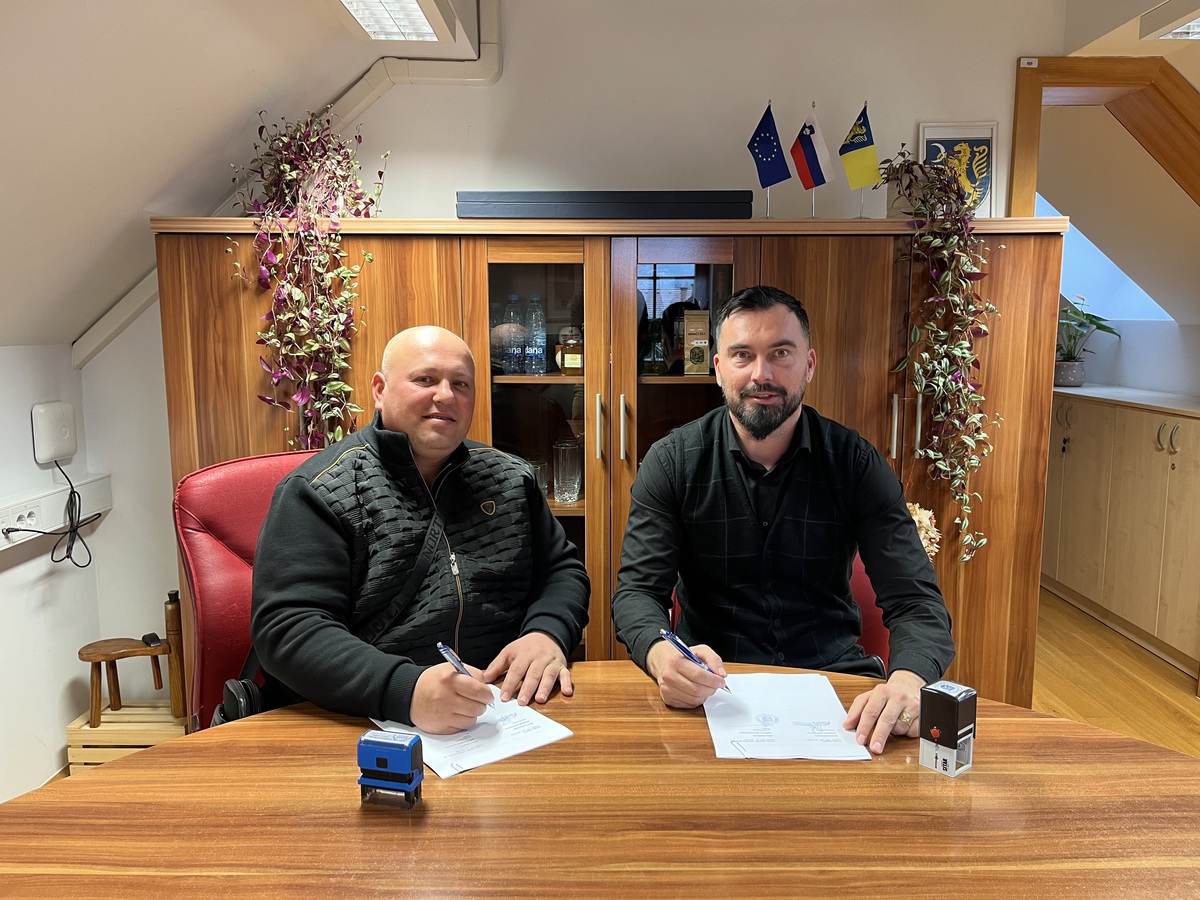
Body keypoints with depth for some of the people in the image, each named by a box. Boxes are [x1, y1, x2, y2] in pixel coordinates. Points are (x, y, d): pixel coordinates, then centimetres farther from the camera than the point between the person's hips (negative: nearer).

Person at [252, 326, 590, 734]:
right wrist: (406, 691, -32)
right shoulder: (319, 492, -7)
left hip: (509, 717, 3)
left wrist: (548, 633, -8)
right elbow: (288, 628, -16)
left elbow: (562, 568, 15)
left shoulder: (511, 479, 9)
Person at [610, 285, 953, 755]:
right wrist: (662, 655, -33)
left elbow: (915, 599, -7)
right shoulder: (672, 462, -3)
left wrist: (908, 680, -31)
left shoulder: (855, 462, -2)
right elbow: (637, 590, -7)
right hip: (710, 683, -1)